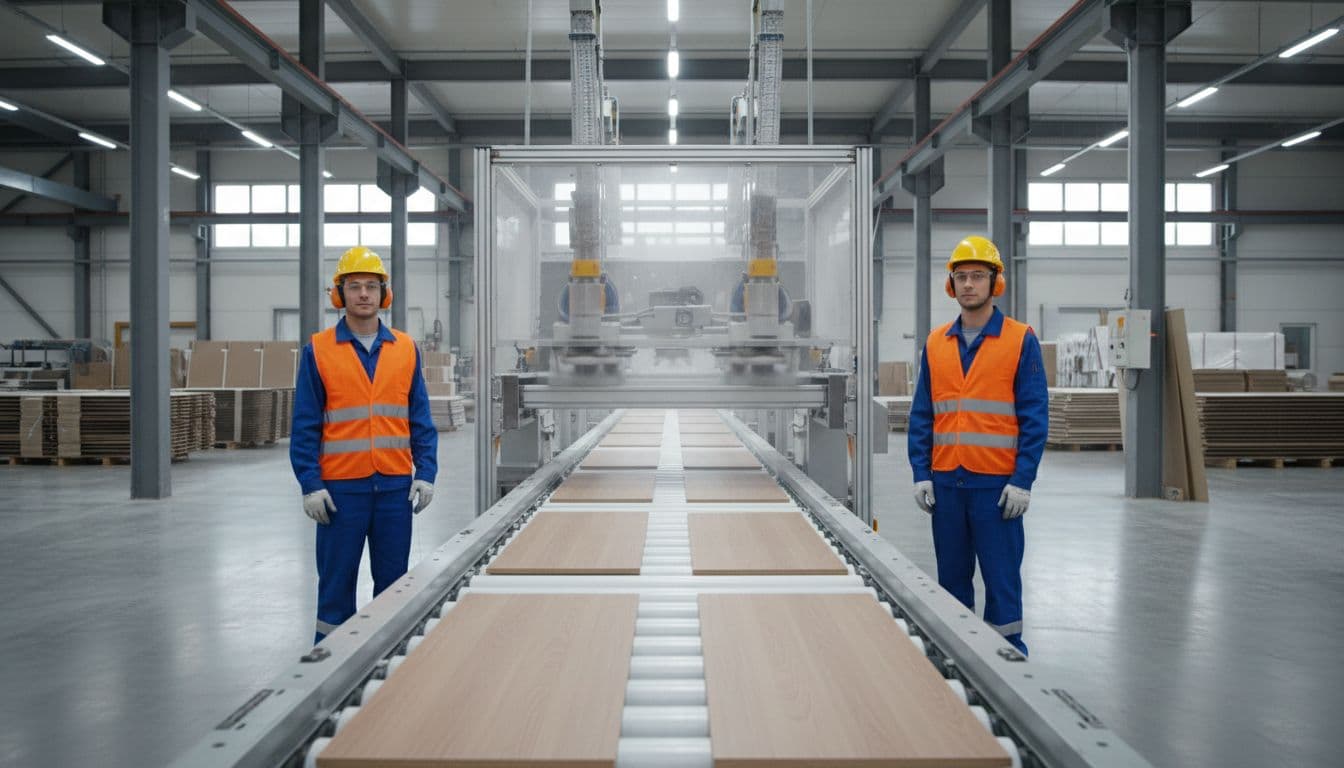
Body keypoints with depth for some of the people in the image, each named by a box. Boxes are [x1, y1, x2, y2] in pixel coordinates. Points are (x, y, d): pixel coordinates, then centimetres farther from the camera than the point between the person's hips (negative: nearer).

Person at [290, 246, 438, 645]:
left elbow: (421, 420, 8)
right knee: (337, 580, 6)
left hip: (395, 485, 2)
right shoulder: (318, 350, 0)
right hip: (341, 487, -2)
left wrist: (426, 473, -1)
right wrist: (310, 485, -7)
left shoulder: (406, 349, 7)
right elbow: (304, 426, -1)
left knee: (393, 580, 9)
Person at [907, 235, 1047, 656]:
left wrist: (1022, 480, -11)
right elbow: (921, 415, 9)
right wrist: (921, 475, 1)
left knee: (1001, 576, 2)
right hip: (946, 481, 4)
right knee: (952, 575, 11)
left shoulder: (1021, 340, -2)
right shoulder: (935, 344, 9)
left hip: (996, 482, -4)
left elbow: (1034, 416, -5)